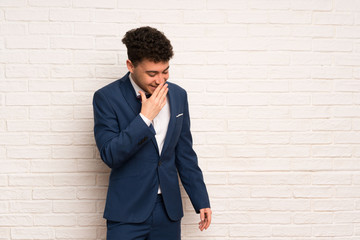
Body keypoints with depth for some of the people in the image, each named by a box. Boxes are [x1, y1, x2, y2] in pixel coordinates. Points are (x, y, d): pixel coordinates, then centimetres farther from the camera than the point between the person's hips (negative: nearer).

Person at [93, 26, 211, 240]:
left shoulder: (178, 95, 5)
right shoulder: (107, 97, -8)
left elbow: (185, 154, 11)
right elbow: (110, 155, -15)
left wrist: (201, 200, 10)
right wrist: (144, 118, -19)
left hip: (169, 210, 4)